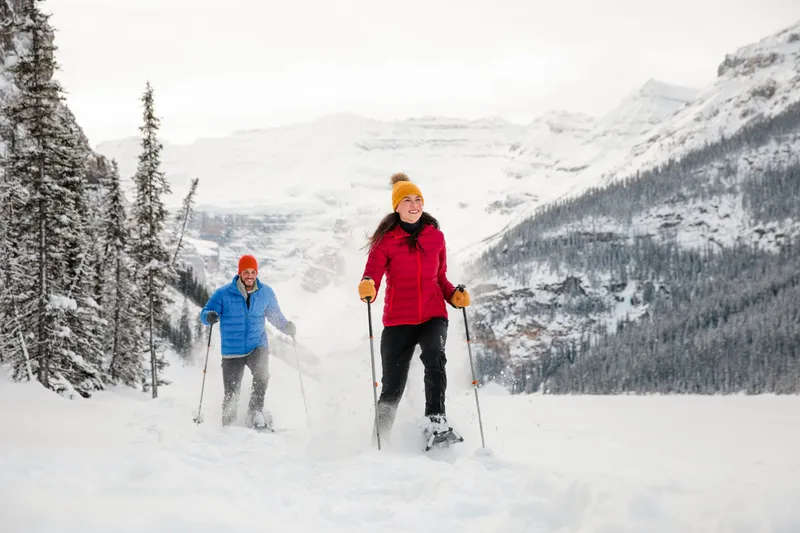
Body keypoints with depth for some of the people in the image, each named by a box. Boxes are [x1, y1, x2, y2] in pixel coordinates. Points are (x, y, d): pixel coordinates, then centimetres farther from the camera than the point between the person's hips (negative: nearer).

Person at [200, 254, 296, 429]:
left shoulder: (266, 293, 1)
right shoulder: (224, 293, -6)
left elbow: (275, 315, 15)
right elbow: (205, 313, -7)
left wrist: (287, 327, -4)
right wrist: (210, 316, -31)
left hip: (257, 346, 1)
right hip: (232, 350, -1)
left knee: (262, 374, -30)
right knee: (231, 394, 1)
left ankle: (255, 412, -18)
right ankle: (228, 426, 22)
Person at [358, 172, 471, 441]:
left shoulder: (435, 236, 8)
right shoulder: (386, 240, 0)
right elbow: (372, 274, -11)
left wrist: (455, 296, -2)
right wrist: (367, 288, -34)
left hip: (433, 315, 1)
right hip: (398, 319, -1)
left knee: (434, 357, -31)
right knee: (392, 387, 3)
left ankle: (436, 420, -29)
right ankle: (379, 440, 22)